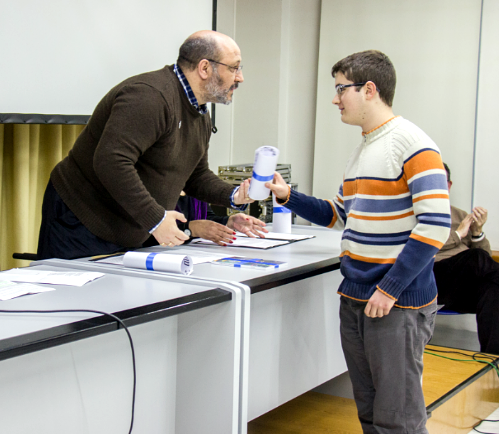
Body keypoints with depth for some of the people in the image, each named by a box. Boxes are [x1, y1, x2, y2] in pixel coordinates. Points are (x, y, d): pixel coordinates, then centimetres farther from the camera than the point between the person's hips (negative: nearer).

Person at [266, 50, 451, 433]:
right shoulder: (362, 150, 16)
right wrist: (288, 196, 12)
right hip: (354, 299, 9)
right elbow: (339, 216, 24)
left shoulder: (411, 144, -12)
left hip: (399, 303, -8)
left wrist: (390, 289, -20)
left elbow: (435, 225, -18)